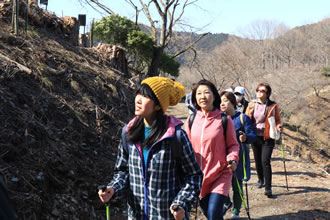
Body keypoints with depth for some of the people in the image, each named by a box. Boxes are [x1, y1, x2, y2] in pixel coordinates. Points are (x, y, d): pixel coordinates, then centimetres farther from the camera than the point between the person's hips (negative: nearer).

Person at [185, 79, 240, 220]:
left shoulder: (224, 120, -6)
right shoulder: (191, 120, 4)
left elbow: (233, 145, 2)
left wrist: (232, 159, -16)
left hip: (220, 175, -4)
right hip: (198, 176, 4)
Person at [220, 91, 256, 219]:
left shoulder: (242, 118, -4)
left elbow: (253, 136, -9)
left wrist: (245, 137, -29)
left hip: (238, 157, -2)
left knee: (237, 185, 6)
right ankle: (227, 203, 24)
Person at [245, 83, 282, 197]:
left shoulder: (273, 106, -1)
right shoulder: (251, 105, 6)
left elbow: (277, 120, 6)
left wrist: (278, 126, -15)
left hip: (267, 138, -3)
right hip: (255, 137, 4)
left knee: (265, 161, -13)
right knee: (258, 161, 14)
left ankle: (268, 187, -9)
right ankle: (261, 180, 39)